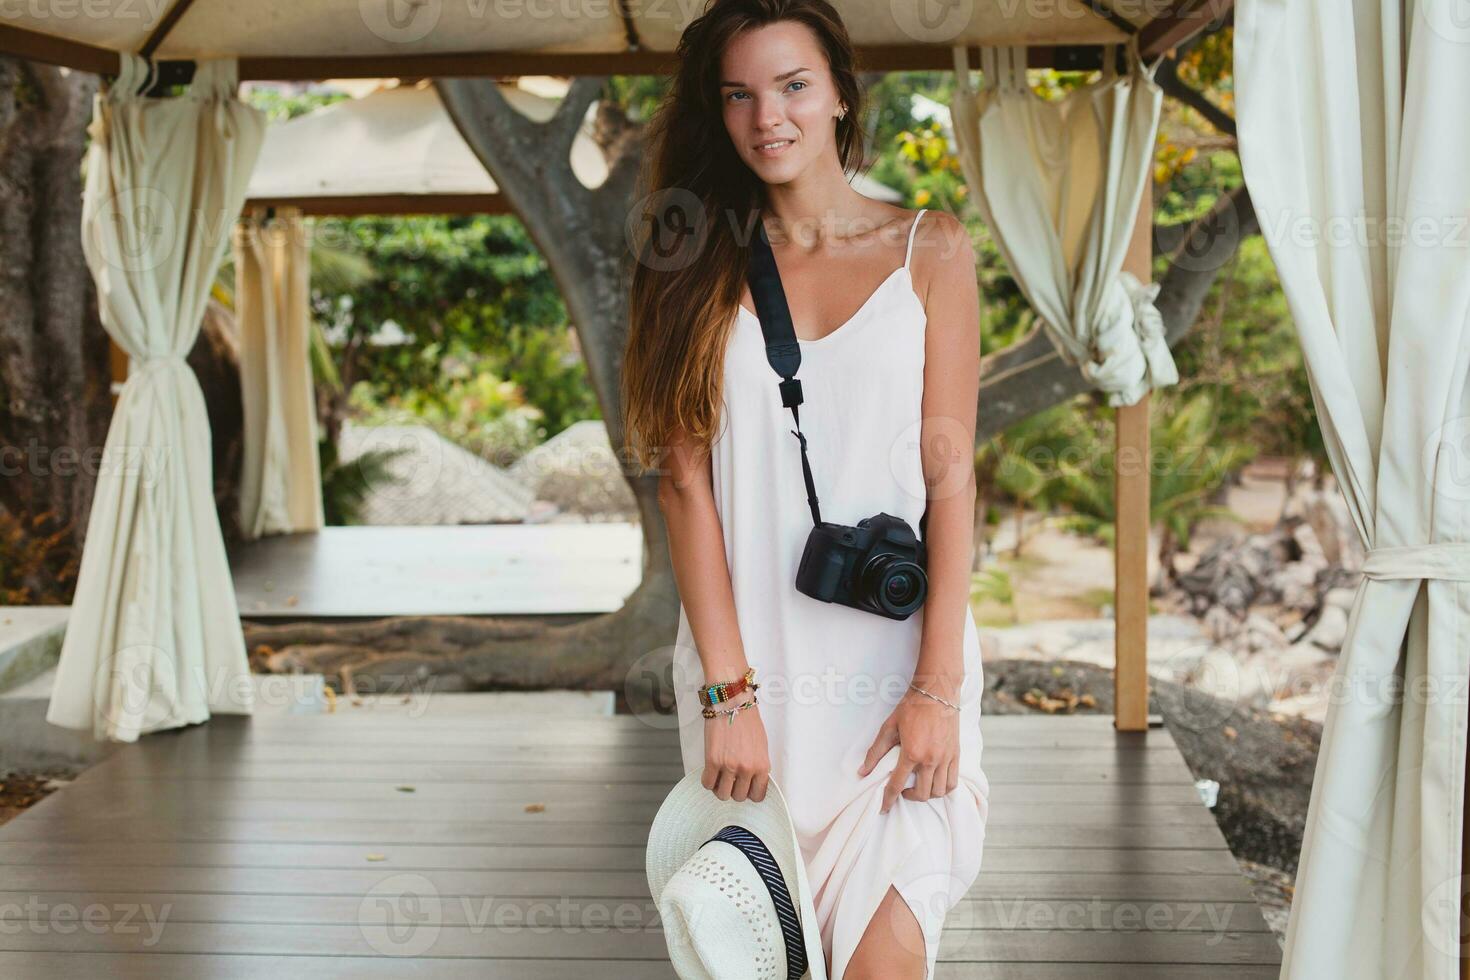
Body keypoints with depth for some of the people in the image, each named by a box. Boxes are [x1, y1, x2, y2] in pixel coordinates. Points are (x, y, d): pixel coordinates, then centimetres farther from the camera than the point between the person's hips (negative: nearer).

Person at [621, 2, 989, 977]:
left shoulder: (930, 250, 4)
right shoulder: (704, 268, 7)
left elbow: (951, 475, -1)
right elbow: (687, 480, 0)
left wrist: (937, 688, -9)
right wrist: (727, 691, -9)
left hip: (893, 666, -1)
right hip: (748, 670, 2)